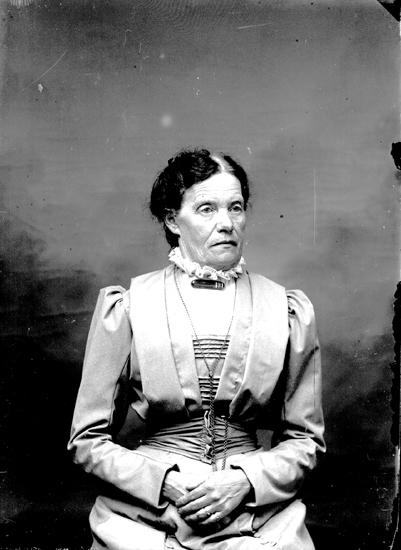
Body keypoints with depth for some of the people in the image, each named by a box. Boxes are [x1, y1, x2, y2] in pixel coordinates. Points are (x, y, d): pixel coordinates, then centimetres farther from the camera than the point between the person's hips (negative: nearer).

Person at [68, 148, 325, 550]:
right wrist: (166, 483, -10)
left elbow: (304, 440, 10)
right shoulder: (124, 308, 1)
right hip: (145, 514, -1)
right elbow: (89, 440, 4)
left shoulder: (288, 312, 4)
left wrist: (245, 482, -7)